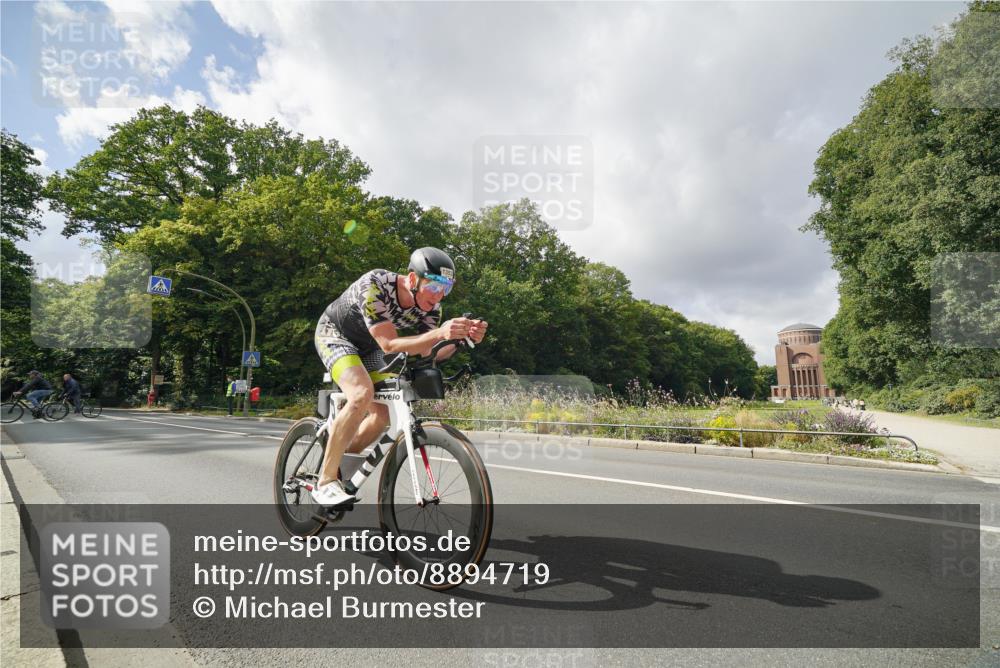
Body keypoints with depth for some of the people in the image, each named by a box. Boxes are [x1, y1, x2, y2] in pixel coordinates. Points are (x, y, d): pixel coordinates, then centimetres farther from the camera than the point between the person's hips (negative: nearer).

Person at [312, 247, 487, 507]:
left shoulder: (430, 306, -18)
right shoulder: (375, 285, -36)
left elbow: (429, 352, -17)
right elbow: (389, 345, -39)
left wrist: (461, 337, -35)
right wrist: (439, 333, -52)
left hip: (366, 346, 6)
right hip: (334, 334, -6)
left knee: (383, 412, -4)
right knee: (362, 394, -30)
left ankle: (340, 466, 19)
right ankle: (325, 482, -18)